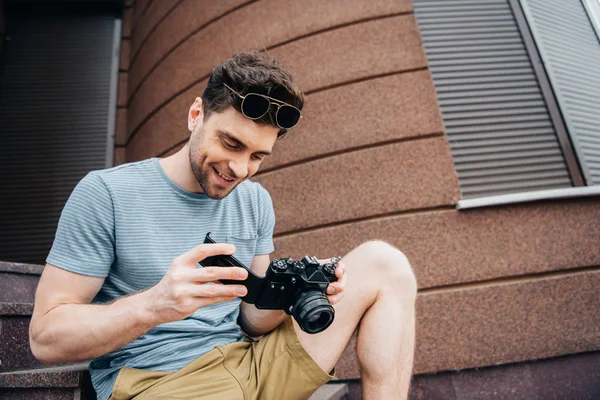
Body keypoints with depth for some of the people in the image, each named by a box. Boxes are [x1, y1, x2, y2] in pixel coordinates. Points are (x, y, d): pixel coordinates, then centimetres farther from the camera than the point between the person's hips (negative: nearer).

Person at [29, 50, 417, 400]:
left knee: (383, 264, -4)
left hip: (248, 363, 6)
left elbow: (250, 319, 9)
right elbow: (45, 338, -8)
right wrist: (154, 304, -27)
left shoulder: (256, 201, 7)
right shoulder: (105, 194, -7)